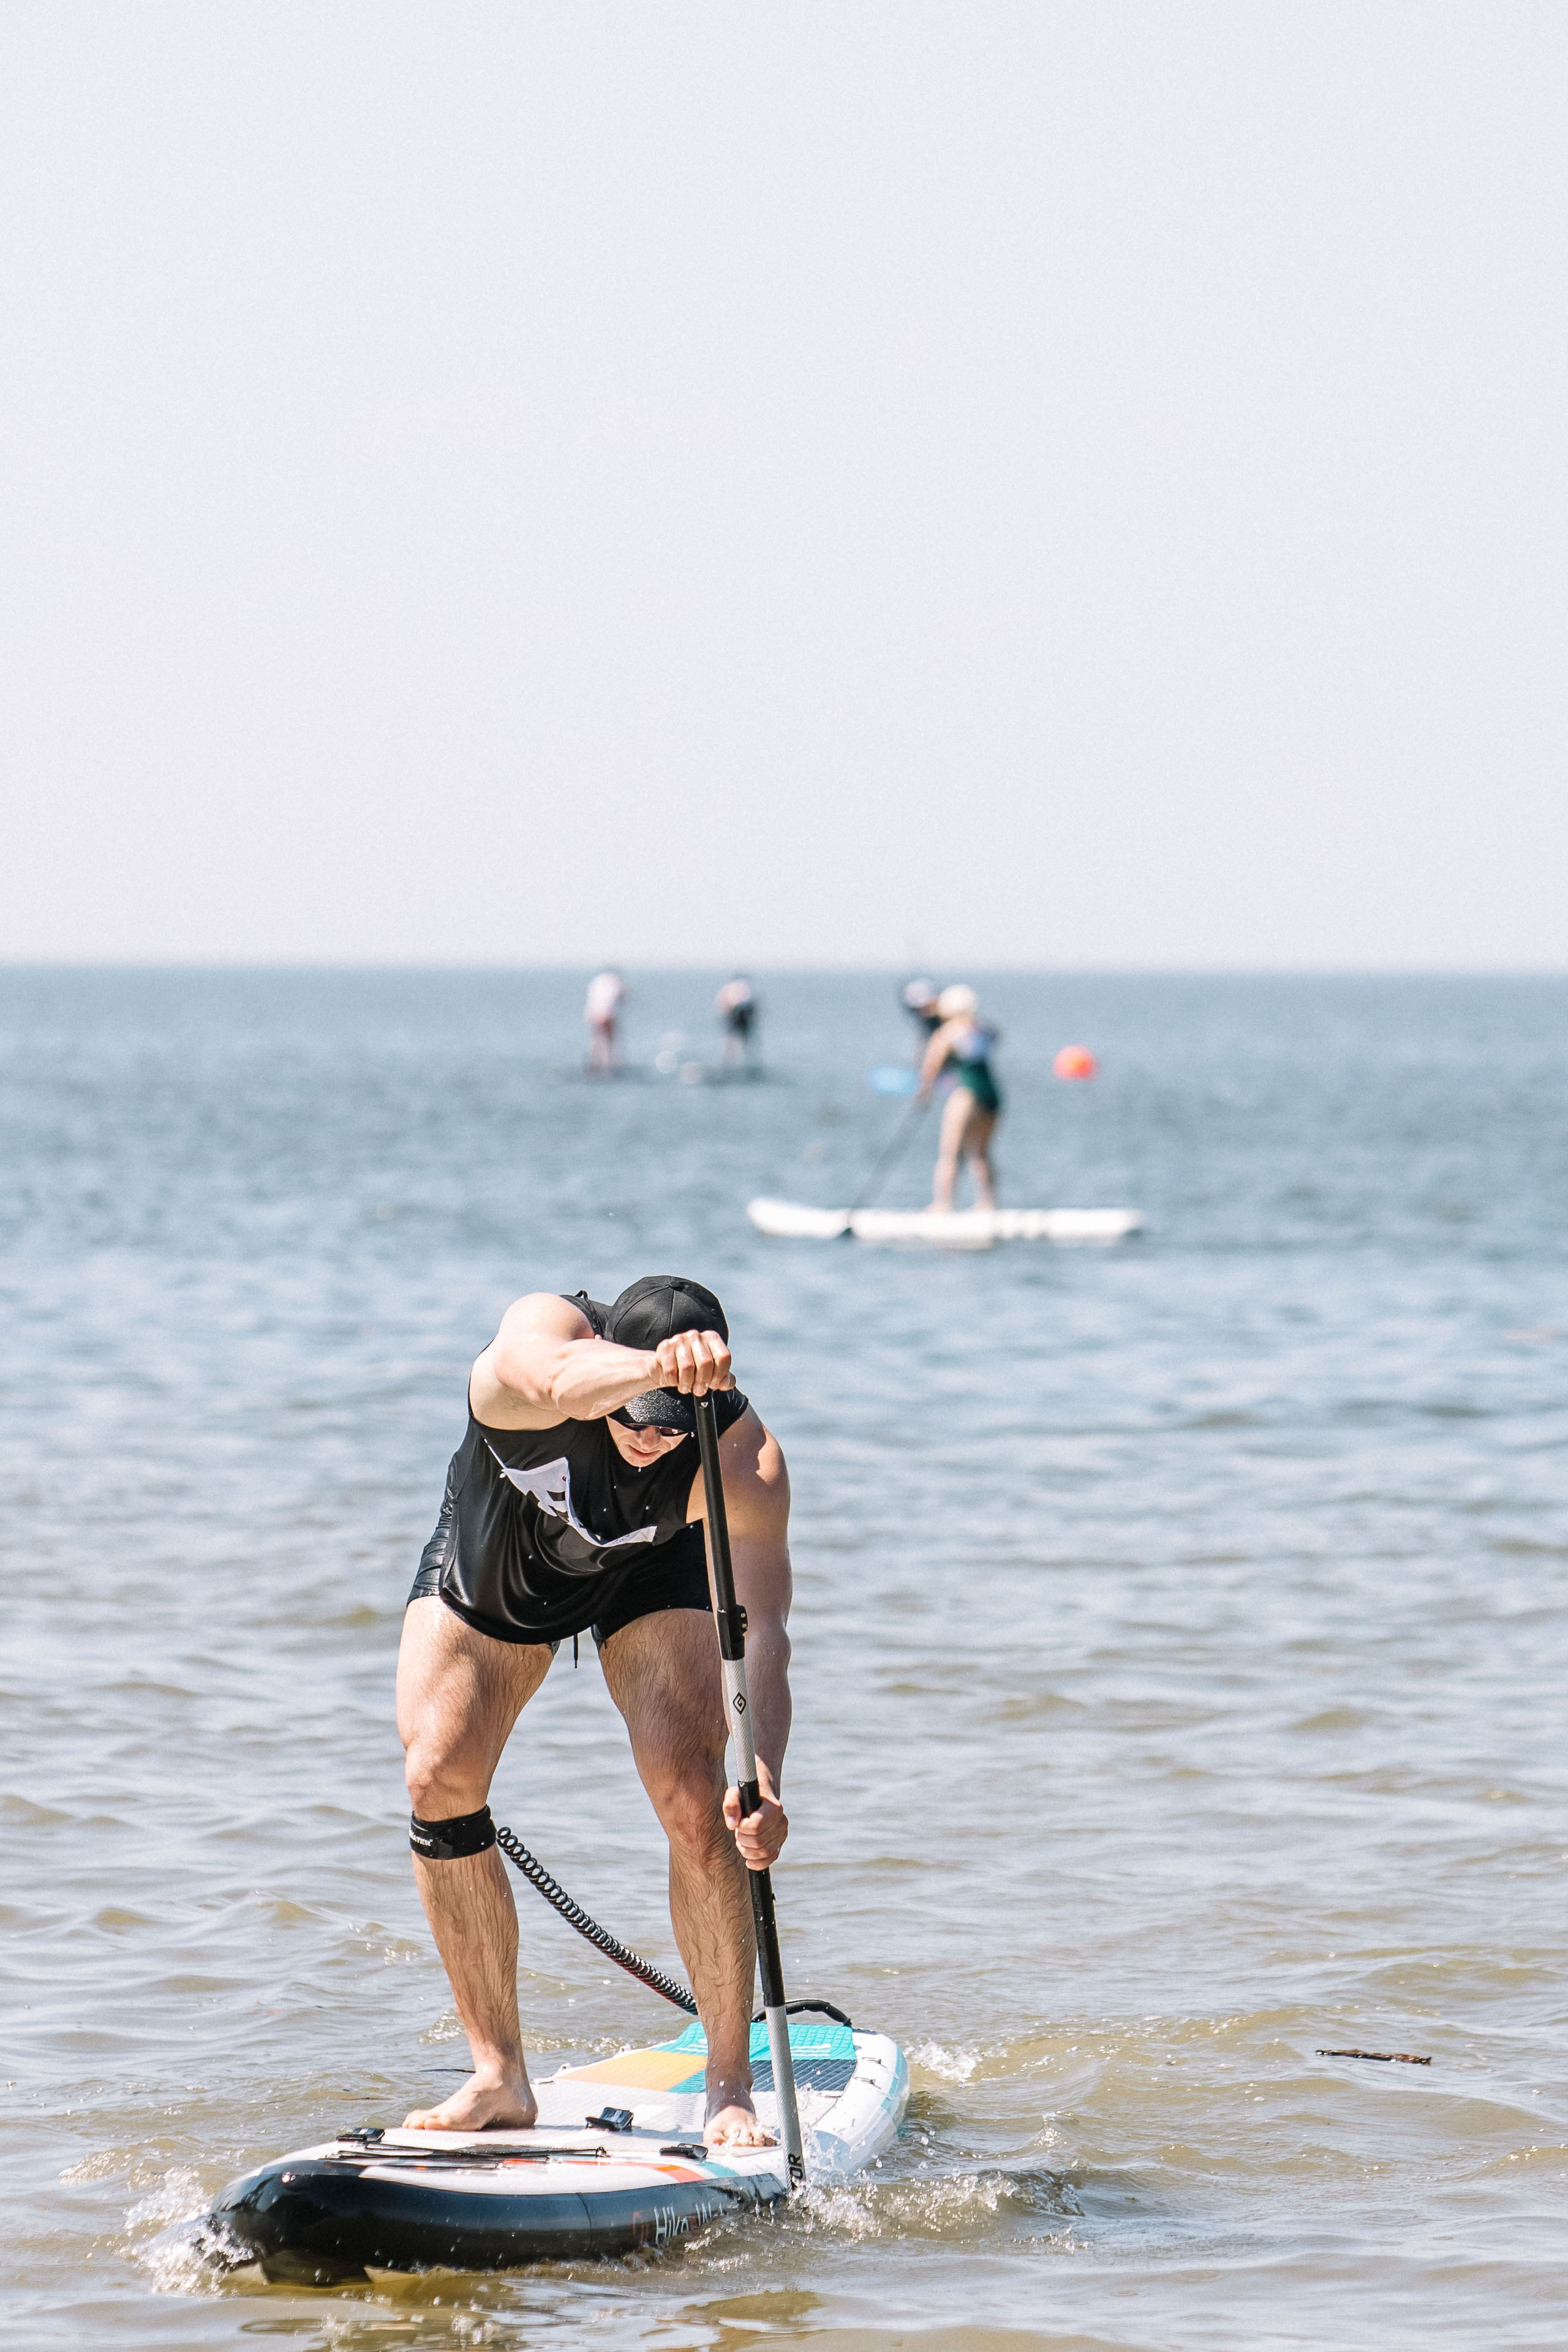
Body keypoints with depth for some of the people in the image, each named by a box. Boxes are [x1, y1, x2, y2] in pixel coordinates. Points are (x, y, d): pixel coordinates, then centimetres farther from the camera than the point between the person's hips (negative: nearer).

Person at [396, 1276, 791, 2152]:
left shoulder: (745, 1459, -35)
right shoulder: (543, 1328, -37)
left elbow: (760, 1633, -40)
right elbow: (557, 1381, -63)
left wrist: (762, 1781, -56)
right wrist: (656, 1367, -84)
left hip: (648, 1577, -1)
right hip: (493, 1554, 1)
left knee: (695, 1799, -19)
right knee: (439, 1774, -14)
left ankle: (732, 2086, -9)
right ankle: (500, 2076, -3)